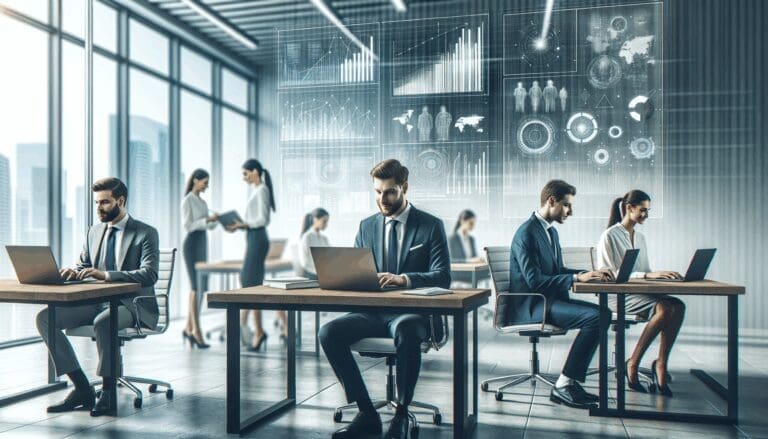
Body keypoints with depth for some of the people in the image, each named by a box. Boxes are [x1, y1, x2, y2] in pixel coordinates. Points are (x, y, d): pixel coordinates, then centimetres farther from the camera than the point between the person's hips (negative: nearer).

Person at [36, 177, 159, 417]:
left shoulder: (146, 233, -5)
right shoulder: (94, 231, 15)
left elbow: (149, 275, -18)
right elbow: (83, 265, 18)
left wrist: (106, 275, -29)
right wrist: (73, 272, -9)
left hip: (131, 304, -7)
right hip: (96, 302, 7)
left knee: (103, 322, -38)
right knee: (45, 317, -14)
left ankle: (108, 393, -20)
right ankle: (82, 389, -11)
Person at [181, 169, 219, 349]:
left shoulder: (202, 202, 15)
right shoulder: (187, 200, -8)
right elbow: (188, 225, -15)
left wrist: (215, 220, -1)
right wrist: (208, 219, -23)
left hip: (203, 243, 8)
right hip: (192, 243, -8)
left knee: (200, 287, 9)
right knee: (196, 287, -8)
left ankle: (189, 328, 17)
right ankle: (196, 331, -3)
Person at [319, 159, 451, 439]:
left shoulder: (431, 226, 1)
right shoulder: (367, 226, 13)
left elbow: (442, 277, -9)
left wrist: (403, 279, -27)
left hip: (413, 313, -4)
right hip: (373, 311, 4)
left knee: (406, 332, -39)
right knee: (329, 333, -21)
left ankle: (401, 416, -19)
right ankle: (366, 414, -11)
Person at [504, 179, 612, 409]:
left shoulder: (551, 232, 17)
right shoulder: (526, 233, -16)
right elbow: (534, 281, -23)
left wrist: (589, 273, 8)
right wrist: (577, 277, -23)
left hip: (550, 300, 10)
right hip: (529, 306, -10)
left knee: (603, 312, -5)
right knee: (594, 317, -22)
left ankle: (572, 380, -4)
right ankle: (563, 386, -15)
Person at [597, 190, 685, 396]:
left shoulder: (640, 238, 21)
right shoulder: (609, 236, -4)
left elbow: (645, 272, 21)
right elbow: (608, 274, -13)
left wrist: (660, 275, -2)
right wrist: (647, 275, -21)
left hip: (640, 293, 7)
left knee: (678, 306, -22)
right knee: (664, 309, -30)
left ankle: (661, 364, -18)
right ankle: (633, 364, -19)